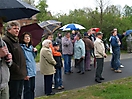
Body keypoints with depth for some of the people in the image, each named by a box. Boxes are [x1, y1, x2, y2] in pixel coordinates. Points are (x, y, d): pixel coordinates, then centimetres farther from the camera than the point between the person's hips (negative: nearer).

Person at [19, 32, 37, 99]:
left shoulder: (31, 47, 10)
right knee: (27, 90, 0)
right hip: (27, 73, -7)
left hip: (33, 72, 7)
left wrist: (35, 51, 3)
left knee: (32, 89, 16)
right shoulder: (21, 47, -12)